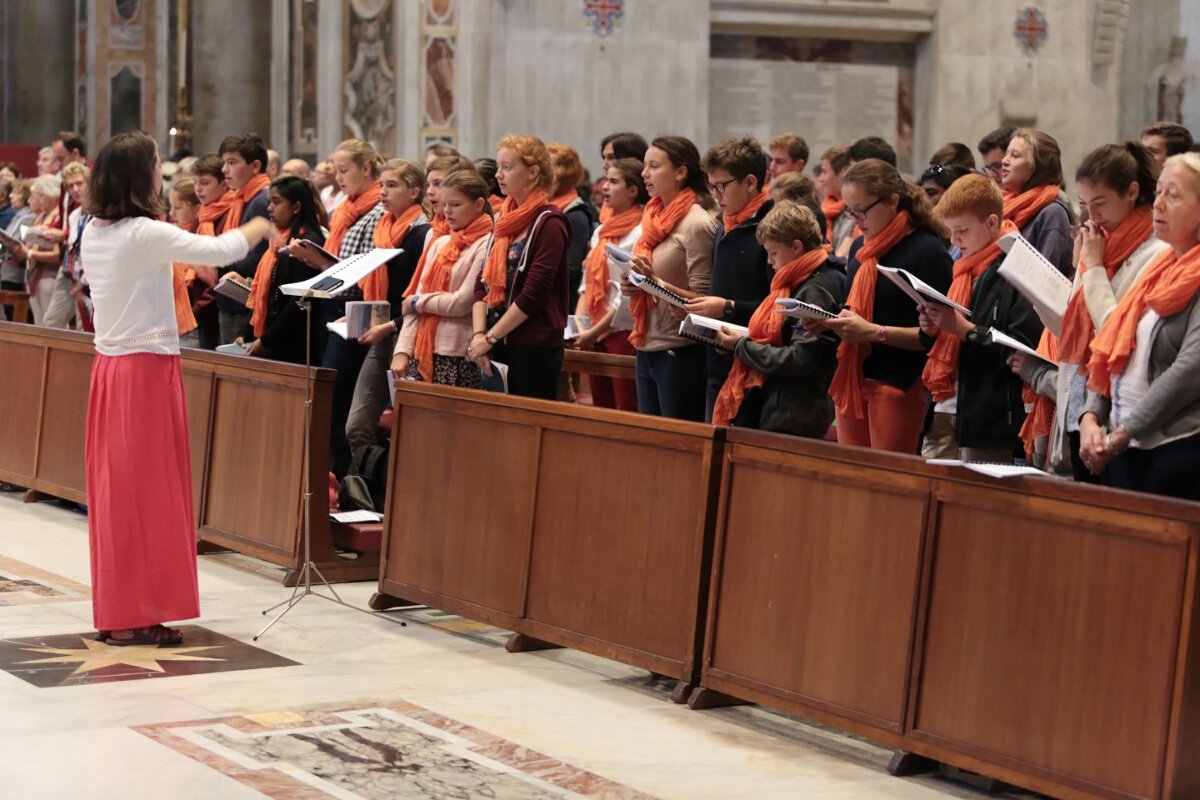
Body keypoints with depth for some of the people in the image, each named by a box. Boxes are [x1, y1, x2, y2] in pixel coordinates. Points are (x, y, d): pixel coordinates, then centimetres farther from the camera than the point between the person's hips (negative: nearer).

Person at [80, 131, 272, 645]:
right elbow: (219, 250, -18)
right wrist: (260, 228, 0)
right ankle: (138, 616, 1)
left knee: (116, 487, 11)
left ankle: (115, 610, 16)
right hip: (148, 368, -8)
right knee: (148, 488, -2)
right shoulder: (145, 234, -16)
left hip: (110, 366, 8)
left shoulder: (94, 233, 7)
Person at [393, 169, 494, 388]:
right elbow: (415, 298, 11)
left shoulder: (485, 246, -7)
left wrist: (416, 303, -2)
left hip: (459, 361, -7)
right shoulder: (440, 244, 16)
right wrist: (403, 350, 2)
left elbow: (462, 302, -14)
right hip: (422, 353, 7)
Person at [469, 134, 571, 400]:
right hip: (499, 346, 7)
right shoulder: (505, 220, 14)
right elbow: (483, 283, 9)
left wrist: (490, 337, -12)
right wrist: (478, 334, -5)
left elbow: (534, 293, -15)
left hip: (535, 348, -7)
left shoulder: (549, 223, -9)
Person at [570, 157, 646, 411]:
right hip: (596, 335, 8)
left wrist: (594, 331, -13)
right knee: (600, 413, 11)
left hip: (624, 332, -8)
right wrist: (578, 323, 2)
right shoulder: (602, 231, 14)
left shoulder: (640, 233, -11)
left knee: (626, 411, -5)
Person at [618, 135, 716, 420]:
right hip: (647, 350, 8)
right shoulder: (655, 219, 11)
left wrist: (654, 281, -26)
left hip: (679, 353, -8)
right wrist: (633, 286, 1)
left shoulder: (697, 224, -12)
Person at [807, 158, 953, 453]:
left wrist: (873, 331, -21)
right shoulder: (860, 247, 13)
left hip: (898, 385, -7)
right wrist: (829, 322, 3)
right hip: (852, 380, 7)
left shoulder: (928, 251, -10)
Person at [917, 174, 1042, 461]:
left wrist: (965, 329, -20)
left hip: (989, 415, -8)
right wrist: (931, 328, 3)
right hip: (944, 409, 8)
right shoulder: (964, 270, 17)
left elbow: (1025, 347, -19)